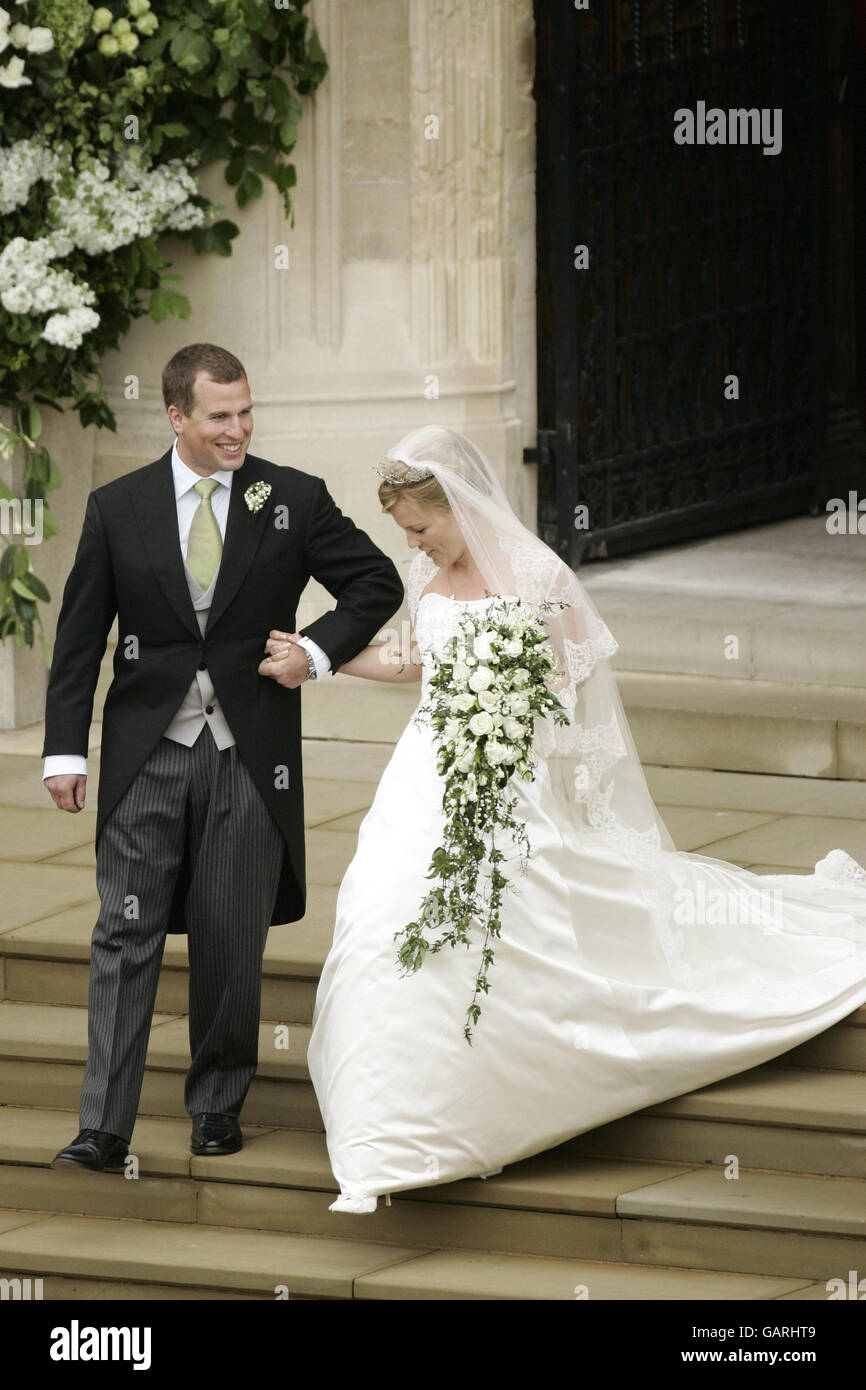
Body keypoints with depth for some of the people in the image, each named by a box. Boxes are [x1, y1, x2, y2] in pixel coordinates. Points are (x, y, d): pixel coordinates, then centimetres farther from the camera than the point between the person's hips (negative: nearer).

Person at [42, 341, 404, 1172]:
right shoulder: (117, 508, 1)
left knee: (231, 942, 7)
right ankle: (104, 1130, -4)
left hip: (248, 755, 0)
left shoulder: (294, 501, 0)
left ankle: (218, 1103, 24)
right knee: (125, 935, -4)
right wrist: (65, 749, 0)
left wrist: (320, 648, -7)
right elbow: (80, 636, 5)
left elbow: (378, 582, 9)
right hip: (148, 752, 0)